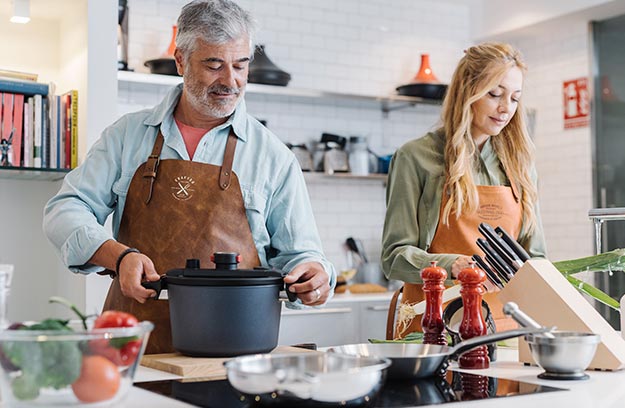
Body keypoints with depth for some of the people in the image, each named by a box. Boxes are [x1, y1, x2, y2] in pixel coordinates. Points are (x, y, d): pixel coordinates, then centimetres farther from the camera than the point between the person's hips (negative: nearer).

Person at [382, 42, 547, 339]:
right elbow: (395, 256, -4)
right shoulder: (416, 157, 1)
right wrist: (455, 266, -20)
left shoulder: (519, 164, 15)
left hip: (502, 324, 4)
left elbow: (534, 256, 20)